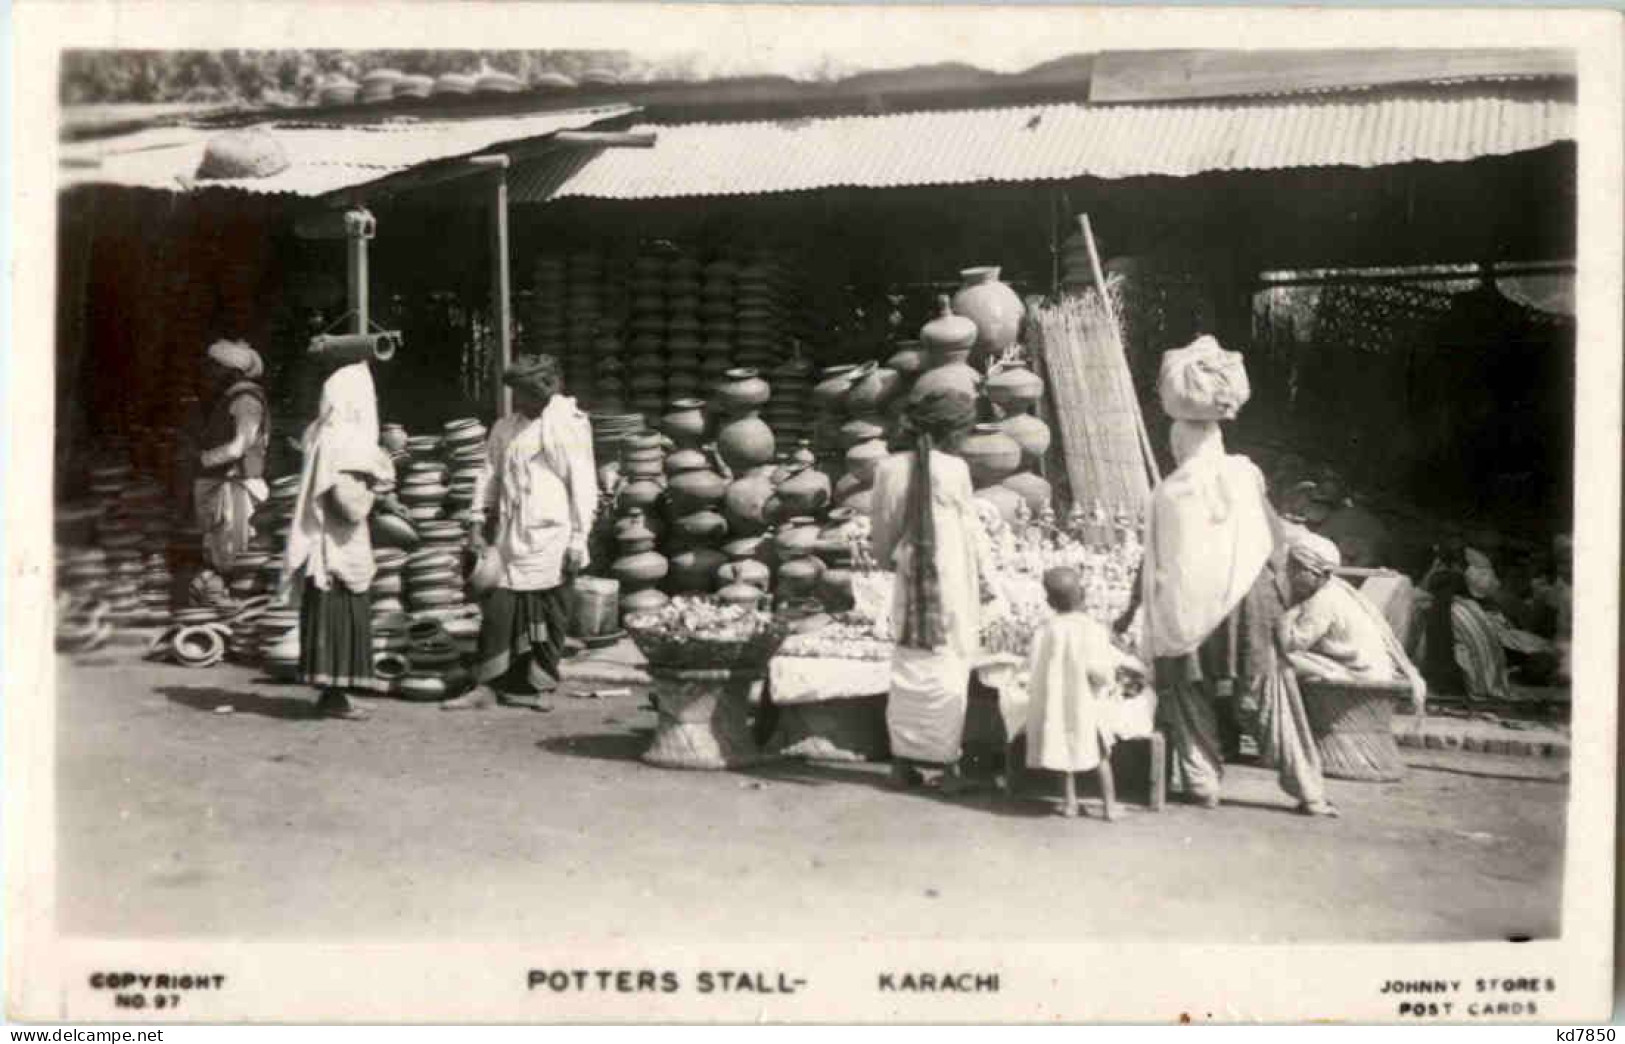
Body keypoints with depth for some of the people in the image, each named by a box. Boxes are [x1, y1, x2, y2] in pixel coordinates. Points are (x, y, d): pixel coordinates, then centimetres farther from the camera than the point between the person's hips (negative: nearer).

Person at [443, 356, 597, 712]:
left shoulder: (569, 426, -3)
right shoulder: (505, 427, 10)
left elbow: (583, 486, -5)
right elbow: (490, 474, 16)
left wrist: (578, 540, -8)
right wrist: (477, 520, 6)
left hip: (548, 538, -3)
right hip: (508, 536, 4)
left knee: (547, 614, 4)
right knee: (497, 609, 1)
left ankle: (539, 686, 16)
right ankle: (486, 686, 8)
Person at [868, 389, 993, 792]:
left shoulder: (889, 468, -3)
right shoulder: (954, 470, -13)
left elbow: (881, 531, 4)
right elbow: (968, 530, -5)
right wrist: (982, 578, 6)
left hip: (910, 580, 3)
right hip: (951, 581, -3)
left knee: (909, 669, 13)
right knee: (949, 672, 7)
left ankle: (903, 761, 17)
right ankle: (947, 763, 11)